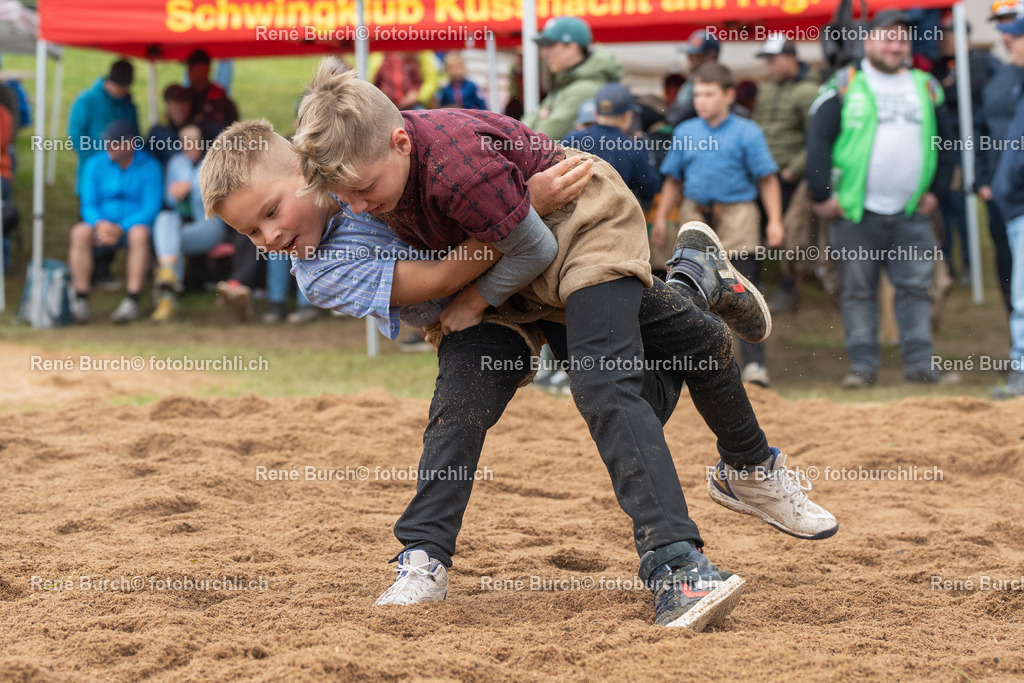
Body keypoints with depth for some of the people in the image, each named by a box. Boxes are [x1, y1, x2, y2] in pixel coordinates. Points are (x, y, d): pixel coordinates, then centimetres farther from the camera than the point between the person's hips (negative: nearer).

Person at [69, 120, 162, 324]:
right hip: (101, 225, 2)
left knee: (139, 233, -37)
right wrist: (100, 223, -23)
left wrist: (120, 228, -23)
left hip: (132, 225, -2)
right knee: (80, 232, -30)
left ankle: (132, 300, -39)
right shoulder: (95, 164, 6)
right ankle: (80, 301, -33)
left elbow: (150, 208, -10)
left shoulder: (149, 167, -2)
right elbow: (88, 205, 1)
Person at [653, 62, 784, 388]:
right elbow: (674, 180, 16)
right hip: (695, 216, 4)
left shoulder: (747, 133, -2)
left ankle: (754, 362, -5)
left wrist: (774, 221, -6)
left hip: (737, 216, -4)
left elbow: (767, 179, -2)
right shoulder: (684, 133, 9)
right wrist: (661, 217, 11)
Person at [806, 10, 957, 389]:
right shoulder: (844, 85, 1)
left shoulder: (926, 87, 13)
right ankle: (862, 366, 6)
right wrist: (822, 195, -7)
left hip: (912, 214, 3)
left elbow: (946, 141, 20)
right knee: (858, 291, 1)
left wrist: (936, 189, 10)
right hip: (856, 213, -3)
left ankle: (920, 363, 6)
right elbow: (818, 140, -2)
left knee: (915, 288, 1)